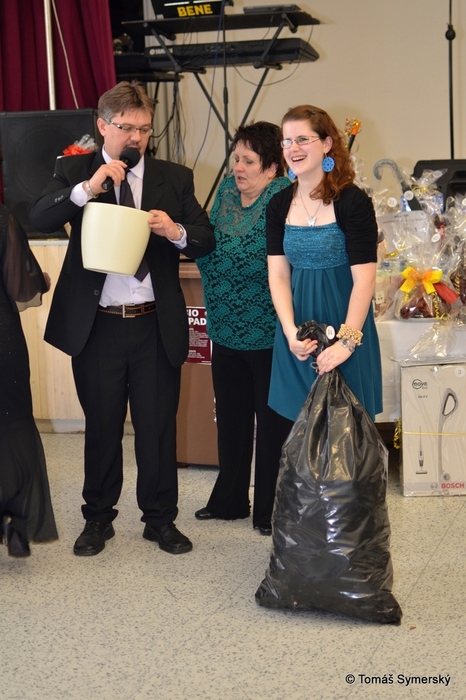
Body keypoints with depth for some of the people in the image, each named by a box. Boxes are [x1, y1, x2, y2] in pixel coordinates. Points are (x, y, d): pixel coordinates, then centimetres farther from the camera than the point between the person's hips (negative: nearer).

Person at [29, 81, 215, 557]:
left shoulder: (175, 178, 5)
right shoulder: (74, 171, 3)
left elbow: (206, 241, 5)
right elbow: (38, 218, -12)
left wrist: (176, 231, -18)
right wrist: (86, 189, -27)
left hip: (156, 325, 1)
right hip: (96, 324, -1)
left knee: (158, 427, 8)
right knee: (101, 427, 11)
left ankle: (160, 518, 24)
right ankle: (98, 518, 27)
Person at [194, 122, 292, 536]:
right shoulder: (228, 190, 6)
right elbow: (207, 248, 14)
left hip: (269, 334, -7)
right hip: (227, 330, 7)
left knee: (272, 423, 6)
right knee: (231, 419, 17)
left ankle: (270, 509, 20)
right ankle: (229, 501, 31)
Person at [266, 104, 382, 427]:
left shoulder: (353, 201, -10)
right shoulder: (279, 204, 5)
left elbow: (364, 280, -14)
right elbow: (278, 274, 1)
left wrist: (346, 341, -20)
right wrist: (290, 331, -13)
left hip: (344, 328, -4)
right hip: (297, 331, 4)